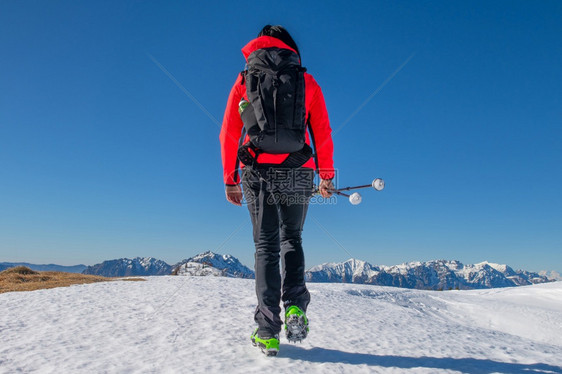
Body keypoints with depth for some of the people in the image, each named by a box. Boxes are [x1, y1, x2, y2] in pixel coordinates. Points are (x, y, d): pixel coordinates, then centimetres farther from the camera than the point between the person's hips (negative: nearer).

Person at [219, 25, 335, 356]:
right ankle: (295, 307, 0)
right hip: (298, 173, 0)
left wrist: (230, 179, 9)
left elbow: (229, 132, 6)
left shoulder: (245, 79, 12)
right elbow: (323, 133, 6)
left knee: (266, 246, 6)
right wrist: (326, 175, 13)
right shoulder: (307, 81, 11)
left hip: (257, 171, 0)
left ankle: (268, 331, 2)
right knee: (292, 239, 18)